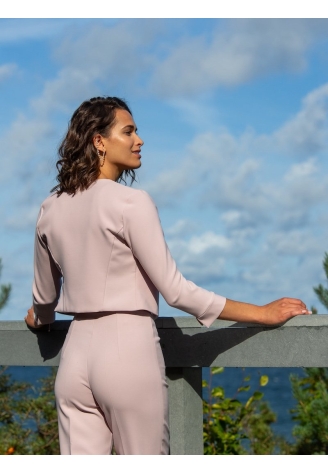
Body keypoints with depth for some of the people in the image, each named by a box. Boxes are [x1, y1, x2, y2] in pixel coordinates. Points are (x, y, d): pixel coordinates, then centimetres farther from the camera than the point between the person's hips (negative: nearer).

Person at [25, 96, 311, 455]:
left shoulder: (51, 210, 9)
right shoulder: (131, 203, -10)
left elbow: (44, 297, 19)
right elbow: (174, 289, -11)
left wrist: (39, 319, 44)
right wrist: (261, 314, -6)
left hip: (76, 351, 6)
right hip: (128, 349, -6)